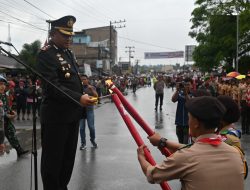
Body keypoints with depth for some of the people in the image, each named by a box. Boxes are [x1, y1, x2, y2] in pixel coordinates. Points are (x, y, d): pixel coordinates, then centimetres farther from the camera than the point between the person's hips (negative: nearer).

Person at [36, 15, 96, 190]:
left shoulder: (69, 52, 14)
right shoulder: (46, 54, -13)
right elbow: (52, 87, -23)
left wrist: (84, 94, 14)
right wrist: (79, 98, -30)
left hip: (73, 114, 9)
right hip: (55, 116, -9)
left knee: (68, 156, 18)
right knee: (53, 159, 3)